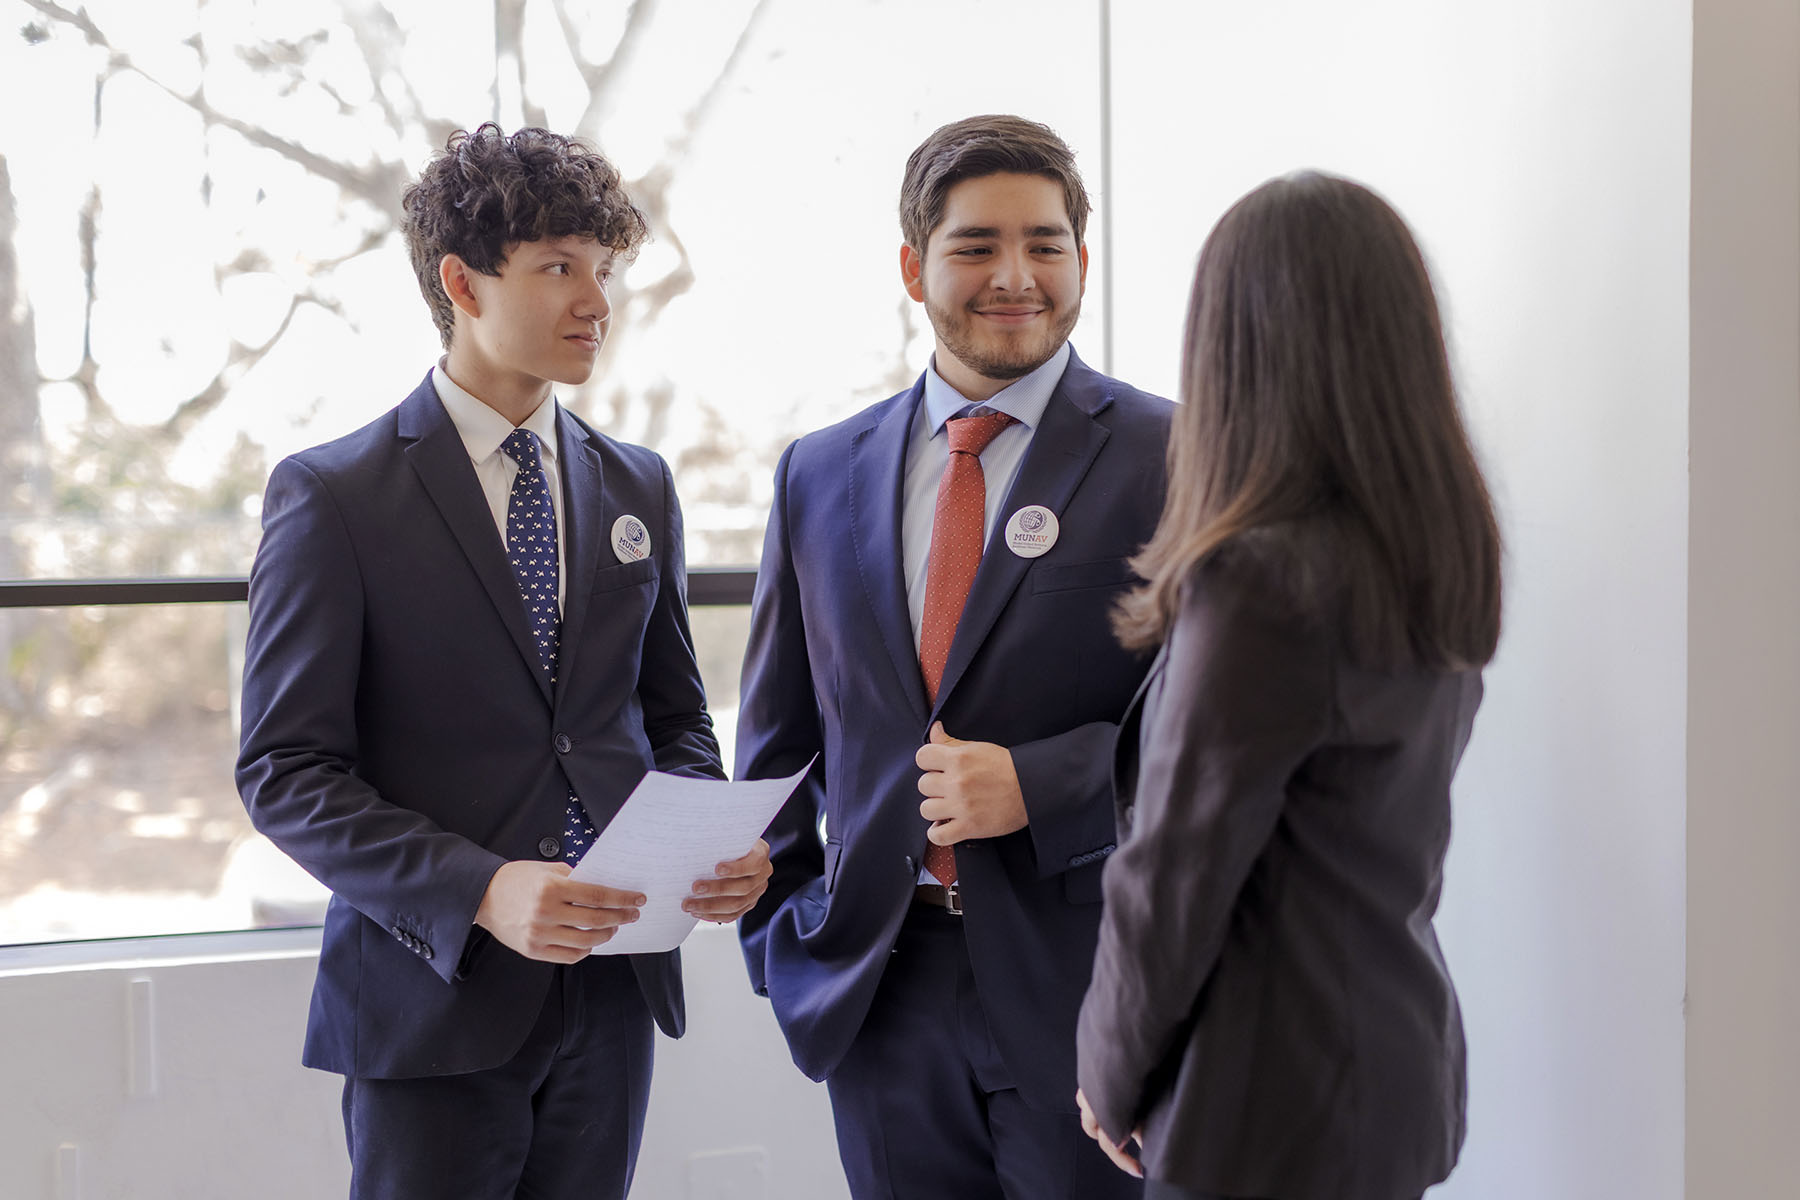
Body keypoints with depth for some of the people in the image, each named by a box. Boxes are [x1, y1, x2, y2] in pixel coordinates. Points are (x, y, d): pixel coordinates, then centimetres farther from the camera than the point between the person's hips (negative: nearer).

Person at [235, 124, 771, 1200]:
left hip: (614, 987, 5)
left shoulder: (639, 487, 10)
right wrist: (482, 891, -22)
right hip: (433, 995, -4)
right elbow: (286, 774, -10)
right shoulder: (333, 495, -6)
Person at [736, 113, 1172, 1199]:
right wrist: (779, 941, 10)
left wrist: (1038, 786, -17)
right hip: (882, 1001, 4)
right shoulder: (820, 477, 10)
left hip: (1088, 990, -3)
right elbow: (778, 734, 17)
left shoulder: (1172, 459, -4)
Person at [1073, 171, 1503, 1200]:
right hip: (1406, 1068, 8)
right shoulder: (1442, 558, 3)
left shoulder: (1259, 584, -22)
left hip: (1274, 1111, -8)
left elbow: (1176, 873, -17)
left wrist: (1111, 1076, -3)